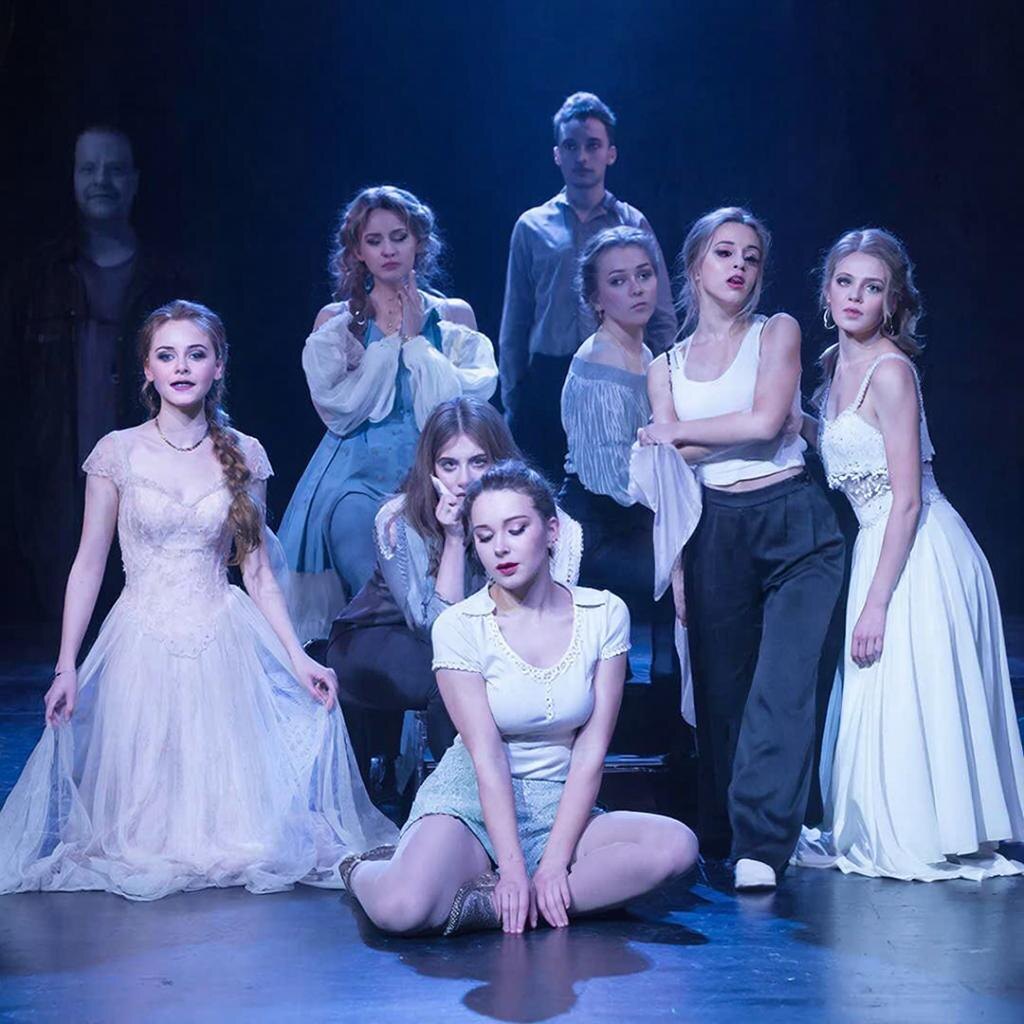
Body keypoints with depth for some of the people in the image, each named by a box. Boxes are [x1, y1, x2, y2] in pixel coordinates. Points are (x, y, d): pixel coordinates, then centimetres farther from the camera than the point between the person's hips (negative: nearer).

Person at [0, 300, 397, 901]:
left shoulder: (243, 456, 2)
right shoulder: (119, 453, -4)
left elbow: (258, 571, 7)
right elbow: (89, 564, 0)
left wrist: (298, 658, 0)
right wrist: (67, 667, -5)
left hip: (224, 642, 1)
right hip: (142, 643, -1)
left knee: (233, 798, 3)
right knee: (146, 802, 2)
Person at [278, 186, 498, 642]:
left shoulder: (454, 315, 11)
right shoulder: (335, 321, 11)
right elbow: (339, 410, -3)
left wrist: (416, 339, -2)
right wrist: (390, 341, -2)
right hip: (356, 475, 0)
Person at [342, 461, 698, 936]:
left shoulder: (603, 614, -2)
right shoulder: (458, 627, -8)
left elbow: (591, 750, -6)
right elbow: (487, 757, -14)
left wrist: (554, 861, -15)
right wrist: (513, 870, -22)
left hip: (560, 806, 3)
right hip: (471, 802, -3)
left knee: (676, 845, -27)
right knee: (402, 910, -34)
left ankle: (486, 905, -20)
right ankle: (366, 872, 6)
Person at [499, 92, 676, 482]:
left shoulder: (633, 225, 7)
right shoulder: (532, 227, 9)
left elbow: (662, 322, 7)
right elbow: (514, 324, 11)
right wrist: (512, 398, 6)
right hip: (546, 381, 1)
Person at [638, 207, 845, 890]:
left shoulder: (778, 333, 9)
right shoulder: (666, 368, 15)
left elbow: (767, 422, -8)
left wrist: (677, 433, 3)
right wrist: (677, 577, 2)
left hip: (796, 528, -3)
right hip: (715, 536, 3)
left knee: (782, 686, -14)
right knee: (721, 693, 3)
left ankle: (761, 844, -19)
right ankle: (723, 839, 11)